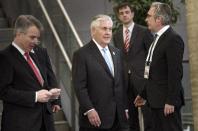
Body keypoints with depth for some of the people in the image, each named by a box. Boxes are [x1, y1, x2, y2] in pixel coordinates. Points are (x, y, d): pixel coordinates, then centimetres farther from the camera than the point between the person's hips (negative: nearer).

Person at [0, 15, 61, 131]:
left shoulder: (41, 52, 10)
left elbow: (50, 77, 20)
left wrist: (54, 100, 5)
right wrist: (34, 96, -18)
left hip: (45, 117, 6)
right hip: (20, 122, -6)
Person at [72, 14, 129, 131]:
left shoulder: (116, 52, 15)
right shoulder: (82, 54, -6)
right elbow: (80, 86, -11)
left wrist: (125, 108, 13)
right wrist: (89, 110, -18)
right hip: (95, 117, -6)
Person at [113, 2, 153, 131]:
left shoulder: (144, 31, -1)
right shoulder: (116, 35, 13)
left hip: (141, 77, -4)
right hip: (124, 79, 4)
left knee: (147, 111, -4)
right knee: (131, 114, 7)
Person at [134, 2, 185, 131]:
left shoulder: (173, 39, -14)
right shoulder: (158, 38, 15)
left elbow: (175, 72, -19)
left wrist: (170, 101, -21)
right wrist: (143, 94, 20)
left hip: (167, 100, -9)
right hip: (156, 99, 9)